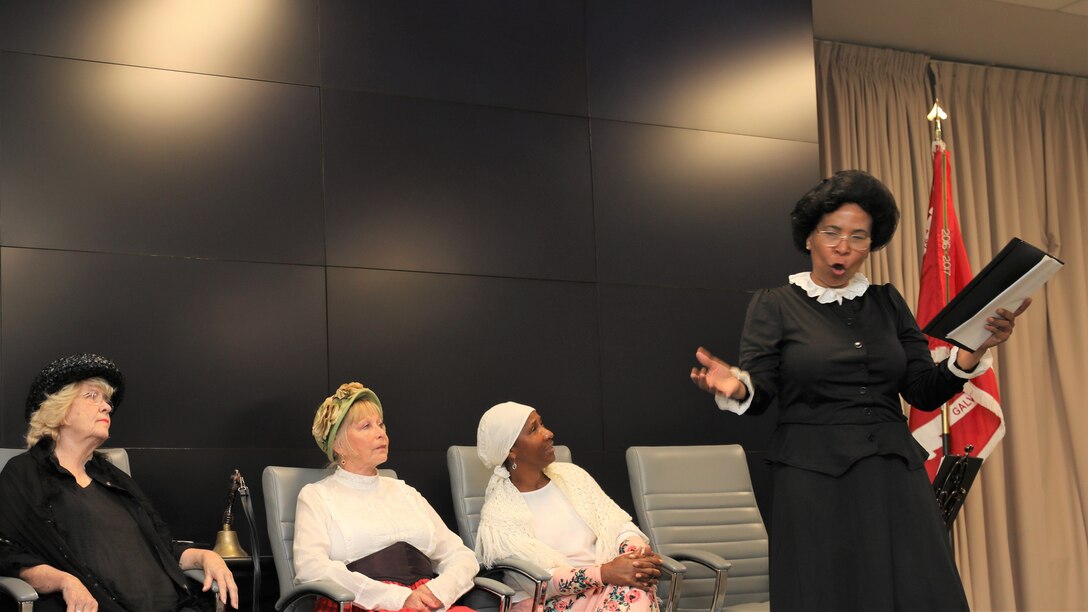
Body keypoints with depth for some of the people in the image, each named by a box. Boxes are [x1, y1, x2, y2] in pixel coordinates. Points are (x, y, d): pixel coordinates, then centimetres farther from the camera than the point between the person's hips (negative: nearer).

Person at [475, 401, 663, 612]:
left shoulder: (571, 475, 12)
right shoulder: (498, 514, -5)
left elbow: (620, 526, 10)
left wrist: (638, 553, -14)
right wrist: (605, 572, -25)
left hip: (606, 587, 5)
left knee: (638, 589, -31)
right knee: (631, 588, -33)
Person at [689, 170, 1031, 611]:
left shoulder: (887, 303, 12)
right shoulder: (775, 305, 3)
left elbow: (926, 393, 6)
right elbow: (758, 396, -3)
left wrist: (975, 350, -11)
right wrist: (735, 388, -26)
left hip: (894, 476, 3)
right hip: (814, 481, -3)